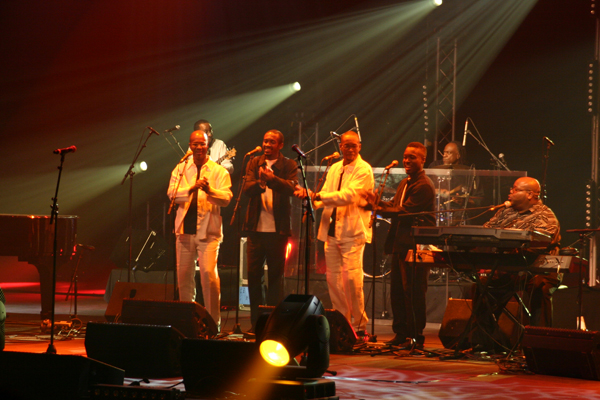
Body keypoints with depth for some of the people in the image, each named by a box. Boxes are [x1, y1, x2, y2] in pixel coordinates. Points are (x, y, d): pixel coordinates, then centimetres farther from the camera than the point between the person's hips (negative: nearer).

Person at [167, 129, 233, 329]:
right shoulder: (181, 169, 12)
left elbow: (226, 198, -8)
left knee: (208, 273, -15)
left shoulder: (219, 171, 4)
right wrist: (192, 188, -20)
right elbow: (172, 193, -3)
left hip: (208, 230, -3)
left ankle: (213, 320, -7)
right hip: (185, 229, 3)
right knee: (184, 274, 6)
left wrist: (209, 190, -27)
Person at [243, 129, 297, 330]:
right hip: (256, 227, 3)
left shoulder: (289, 165, 2)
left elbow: (291, 188, -15)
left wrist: (271, 178, -32)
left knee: (275, 276, 0)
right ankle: (256, 323, 11)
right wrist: (260, 183, -24)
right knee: (253, 274, 3)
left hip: (278, 229, -3)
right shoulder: (254, 163, 11)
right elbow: (246, 189, -2)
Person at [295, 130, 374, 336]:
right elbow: (325, 198, 14)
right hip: (332, 231, 7)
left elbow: (349, 195, -20)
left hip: (352, 232, -7)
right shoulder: (335, 168, 17)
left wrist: (319, 195, -24)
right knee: (333, 279, 7)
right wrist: (309, 195, -7)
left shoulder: (364, 170, -6)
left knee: (351, 278, -12)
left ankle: (360, 325, -3)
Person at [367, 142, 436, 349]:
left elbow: (404, 212, -19)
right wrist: (378, 202, -3)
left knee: (413, 292, -6)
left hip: (415, 245, -10)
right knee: (397, 290, 13)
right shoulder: (405, 183, 20)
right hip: (401, 245, 10)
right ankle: (400, 333, 21)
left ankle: (416, 337, -1)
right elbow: (394, 205, 15)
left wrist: (381, 210, -11)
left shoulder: (423, 186, -14)